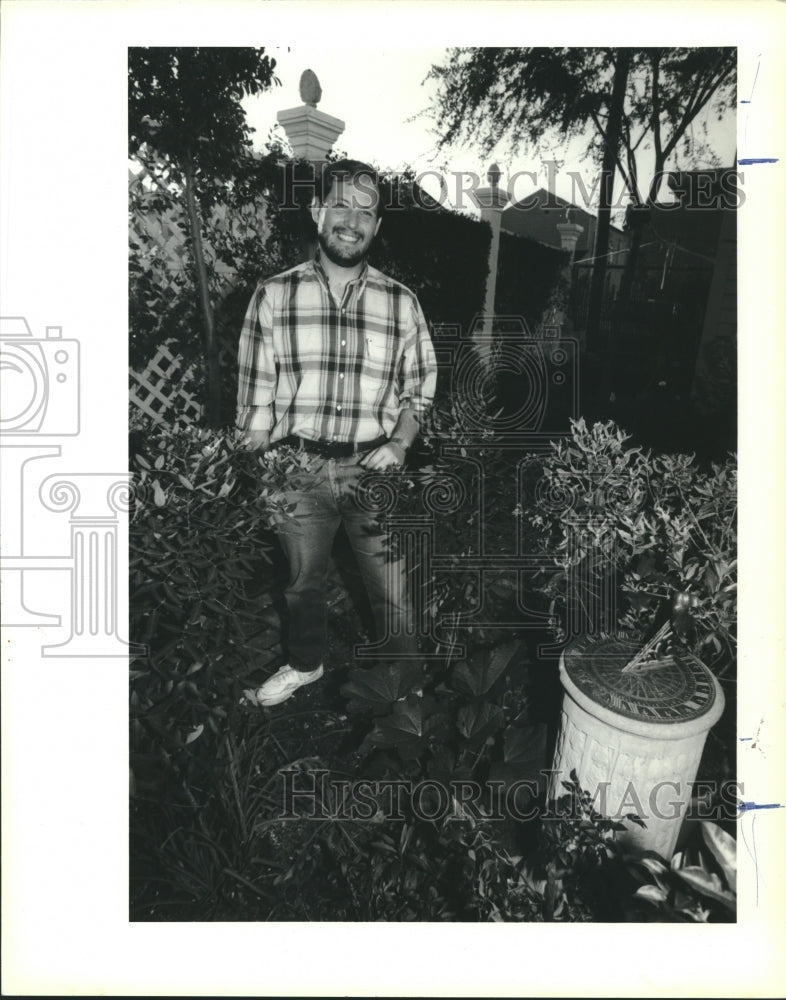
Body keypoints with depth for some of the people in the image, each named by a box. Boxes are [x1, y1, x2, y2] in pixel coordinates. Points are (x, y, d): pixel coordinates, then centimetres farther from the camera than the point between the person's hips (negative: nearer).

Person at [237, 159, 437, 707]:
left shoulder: (401, 302, 1)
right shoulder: (273, 296, -1)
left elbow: (422, 385, 10)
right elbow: (255, 398, 0)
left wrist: (401, 443, -7)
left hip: (375, 469, 0)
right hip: (299, 471, 1)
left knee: (394, 593, 7)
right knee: (304, 582, 19)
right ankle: (307, 664, 46)